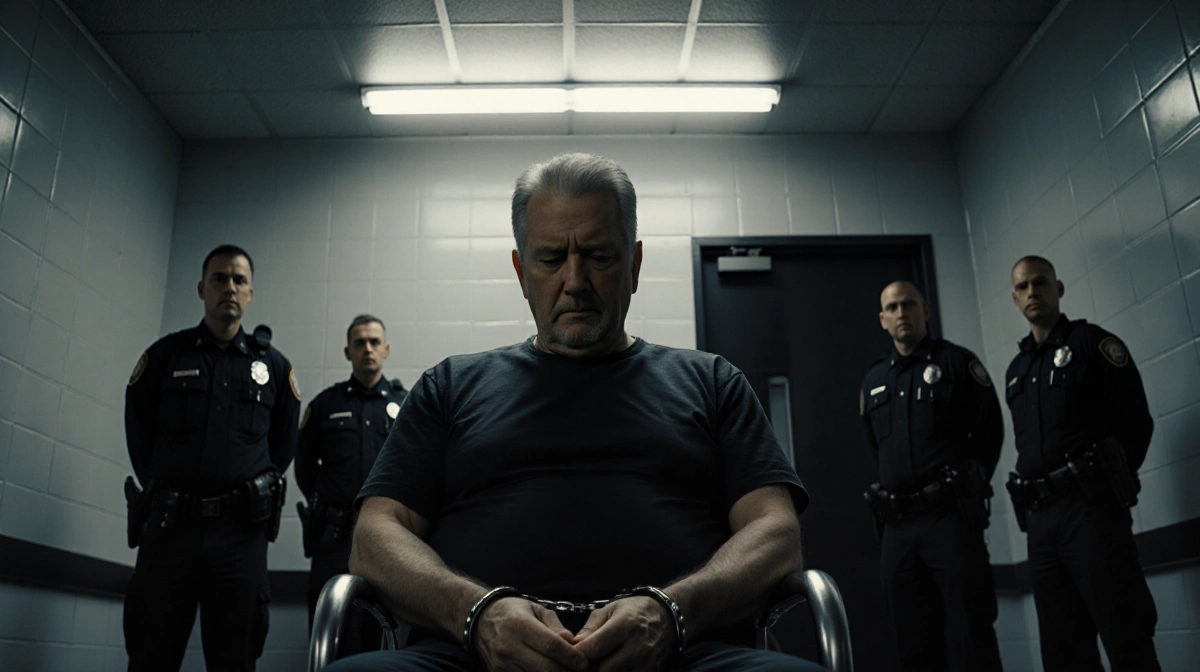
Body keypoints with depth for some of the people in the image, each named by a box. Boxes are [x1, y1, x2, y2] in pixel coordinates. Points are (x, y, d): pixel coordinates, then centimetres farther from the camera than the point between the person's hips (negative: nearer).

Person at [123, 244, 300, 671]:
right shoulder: (165, 355, 8)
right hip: (168, 523, 0)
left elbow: (283, 444, 15)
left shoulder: (273, 364, 9)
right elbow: (139, 435, 14)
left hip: (241, 529, 0)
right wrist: (164, 490, 12)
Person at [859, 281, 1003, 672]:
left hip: (950, 515, -4)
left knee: (970, 633, -5)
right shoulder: (873, 380, 16)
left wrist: (967, 485, 0)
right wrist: (895, 490, 11)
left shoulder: (956, 361, 4)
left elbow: (989, 429, 1)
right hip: (896, 523, 5)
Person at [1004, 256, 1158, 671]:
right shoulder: (1016, 369, 19)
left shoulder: (1092, 343, 2)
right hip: (1039, 517, 6)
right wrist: (1034, 498, 9)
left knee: (1126, 639, -7)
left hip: (1090, 507, -6)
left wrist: (1108, 484, -3)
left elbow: (1136, 421, -3)